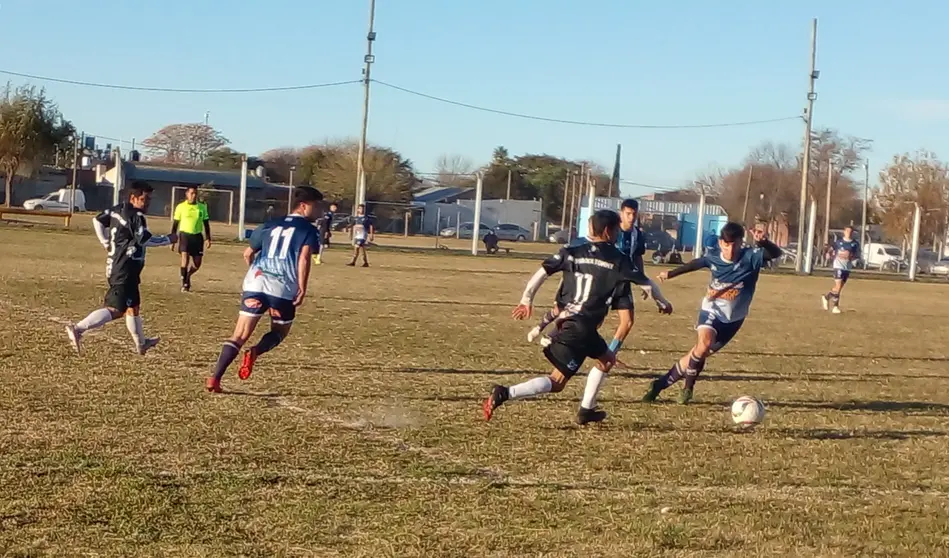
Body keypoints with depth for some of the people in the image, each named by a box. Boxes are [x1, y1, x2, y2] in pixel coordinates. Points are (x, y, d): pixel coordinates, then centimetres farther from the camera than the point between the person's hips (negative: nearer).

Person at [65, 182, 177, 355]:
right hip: (125, 270, -11)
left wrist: (106, 243, 25)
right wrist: (168, 239, -9)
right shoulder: (136, 216, -15)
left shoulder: (118, 210, 12)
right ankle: (78, 329, -26)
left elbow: (98, 220, 21)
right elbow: (144, 239, -21)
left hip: (115, 266, 11)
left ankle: (140, 344, 36)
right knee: (115, 309, -15)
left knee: (133, 306, 23)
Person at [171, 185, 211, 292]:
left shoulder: (202, 207, 6)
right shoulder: (181, 207, 0)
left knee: (197, 264, 3)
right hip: (185, 234, -3)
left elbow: (206, 223, 12)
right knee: (185, 258, -17)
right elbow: (175, 224, 4)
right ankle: (184, 283, -5)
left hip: (197, 236, 3)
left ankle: (187, 276, 33)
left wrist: (207, 238, 4)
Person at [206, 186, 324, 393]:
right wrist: (302, 289, -11)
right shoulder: (309, 230, 5)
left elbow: (248, 254, 24)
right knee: (279, 331, 20)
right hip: (283, 288, -4)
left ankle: (215, 379, -8)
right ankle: (255, 352, -10)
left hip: (255, 283, 4)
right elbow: (304, 258, -12)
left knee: (240, 335, 5)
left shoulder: (270, 224, 21)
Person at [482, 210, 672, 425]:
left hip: (566, 319, 7)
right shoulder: (617, 260, -3)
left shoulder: (572, 252, 7)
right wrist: (661, 301, 25)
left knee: (607, 358, 28)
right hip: (583, 328, -7)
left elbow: (543, 271, 1)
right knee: (556, 382, -8)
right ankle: (504, 394, -25)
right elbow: (644, 282, 7)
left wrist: (527, 299, 9)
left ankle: (586, 411, 31)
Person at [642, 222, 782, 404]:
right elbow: (695, 264, 10)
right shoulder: (714, 256, -11)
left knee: (699, 354, 6)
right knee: (704, 344, -29)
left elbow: (776, 253, -36)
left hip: (733, 319, 0)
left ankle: (660, 384, 24)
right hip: (711, 310, 0)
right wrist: (670, 274, 22)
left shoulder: (750, 257, -20)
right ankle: (688, 387, -7)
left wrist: (764, 242, -57)